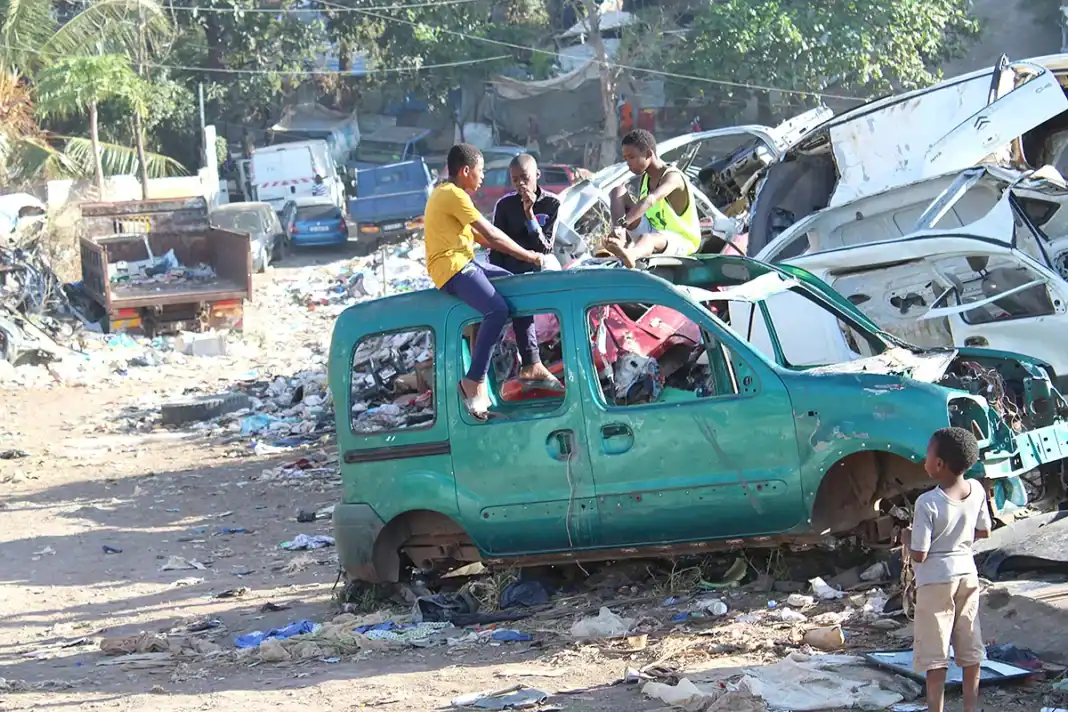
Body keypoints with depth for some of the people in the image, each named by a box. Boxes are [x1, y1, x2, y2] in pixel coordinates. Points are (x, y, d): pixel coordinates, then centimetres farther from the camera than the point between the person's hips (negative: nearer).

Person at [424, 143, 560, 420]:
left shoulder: (449, 194, 20)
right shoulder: (453, 195, -13)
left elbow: (480, 237, 22)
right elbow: (491, 234, -13)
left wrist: (523, 254, 17)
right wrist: (527, 255, -2)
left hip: (466, 265, 11)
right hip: (451, 268, -11)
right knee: (497, 309, -29)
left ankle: (530, 364, 11)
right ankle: (474, 382, -27)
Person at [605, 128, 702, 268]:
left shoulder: (672, 177, -21)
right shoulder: (645, 178, 8)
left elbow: (650, 200, -39)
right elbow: (638, 211, 17)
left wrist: (622, 224, -53)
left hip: (680, 241, -9)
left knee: (647, 238, -45)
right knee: (619, 192, -4)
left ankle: (630, 255, -84)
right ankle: (619, 242, -31)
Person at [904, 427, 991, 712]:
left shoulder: (928, 503, -22)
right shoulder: (976, 491, -6)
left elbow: (919, 555, -19)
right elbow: (984, 532, 8)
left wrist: (907, 538, 0)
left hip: (936, 581, -6)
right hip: (968, 575, 6)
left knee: (935, 654, 0)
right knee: (970, 648, 14)